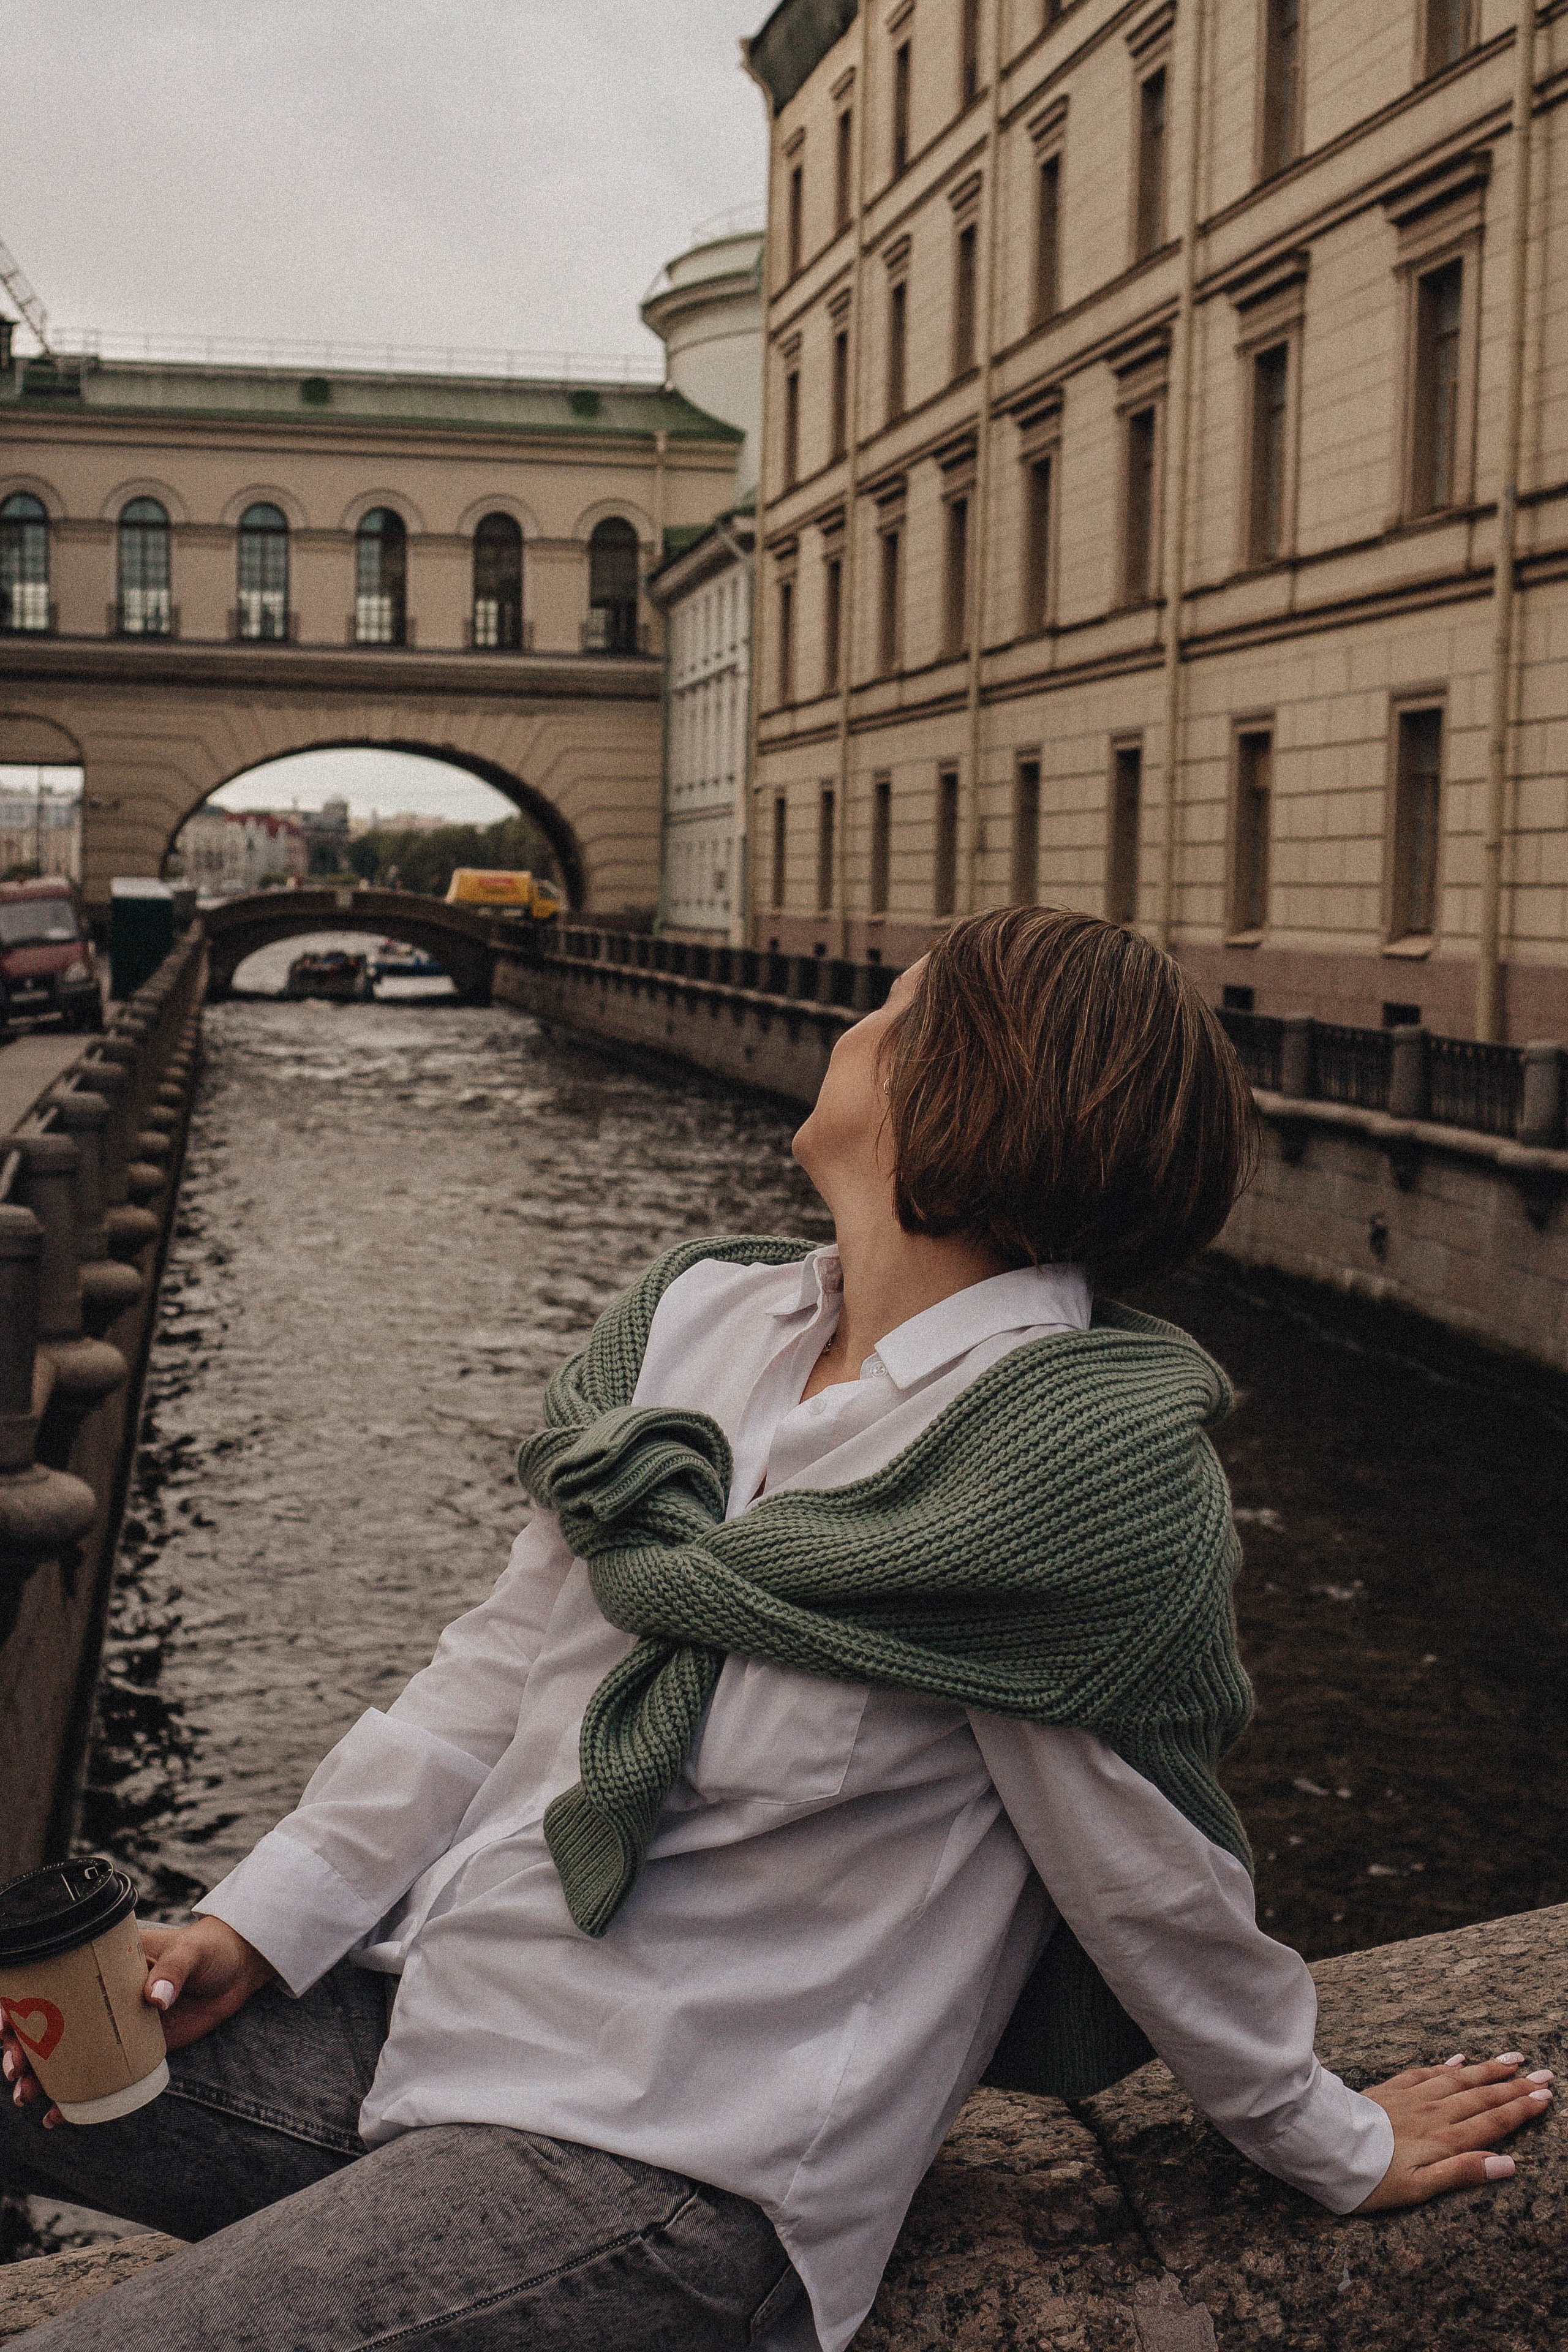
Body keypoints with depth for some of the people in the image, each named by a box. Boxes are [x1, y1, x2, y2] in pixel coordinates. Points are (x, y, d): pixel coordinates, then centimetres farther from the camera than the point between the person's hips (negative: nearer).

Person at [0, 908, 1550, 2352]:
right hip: (416, 1995, 7)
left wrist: (1339, 2151, 5)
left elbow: (1156, 1888, -7)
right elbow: (506, 1664, 9)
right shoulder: (701, 1315, 3)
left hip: (664, 2162, -7)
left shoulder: (1086, 1451, -20)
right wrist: (260, 1921, 2)